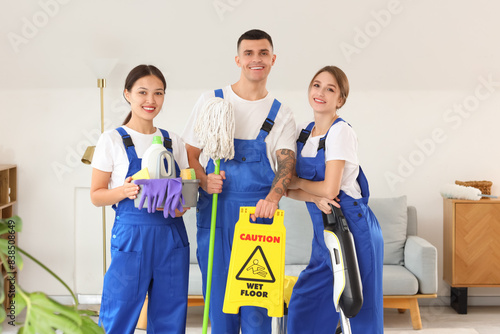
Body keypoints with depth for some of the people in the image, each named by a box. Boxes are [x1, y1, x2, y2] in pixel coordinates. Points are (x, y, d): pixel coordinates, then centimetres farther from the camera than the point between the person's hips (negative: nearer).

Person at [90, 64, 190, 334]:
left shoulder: (173, 141, 10)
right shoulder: (112, 140, -2)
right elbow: (96, 195, -1)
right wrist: (124, 191, -20)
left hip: (172, 237, 4)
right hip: (131, 236, -4)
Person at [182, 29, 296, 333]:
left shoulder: (282, 114, 7)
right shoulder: (210, 101, 7)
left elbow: (286, 162, -6)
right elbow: (190, 153, 8)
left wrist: (273, 198, -26)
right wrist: (204, 181, -12)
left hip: (259, 210, 0)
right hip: (215, 208, 0)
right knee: (218, 294, 4)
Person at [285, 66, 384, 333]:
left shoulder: (341, 131, -13)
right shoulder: (305, 133, 9)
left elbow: (329, 189, -20)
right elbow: (290, 189, 4)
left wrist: (298, 183, -3)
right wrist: (315, 197, -15)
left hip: (353, 230, -7)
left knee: (359, 310, 1)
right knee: (303, 305, 11)